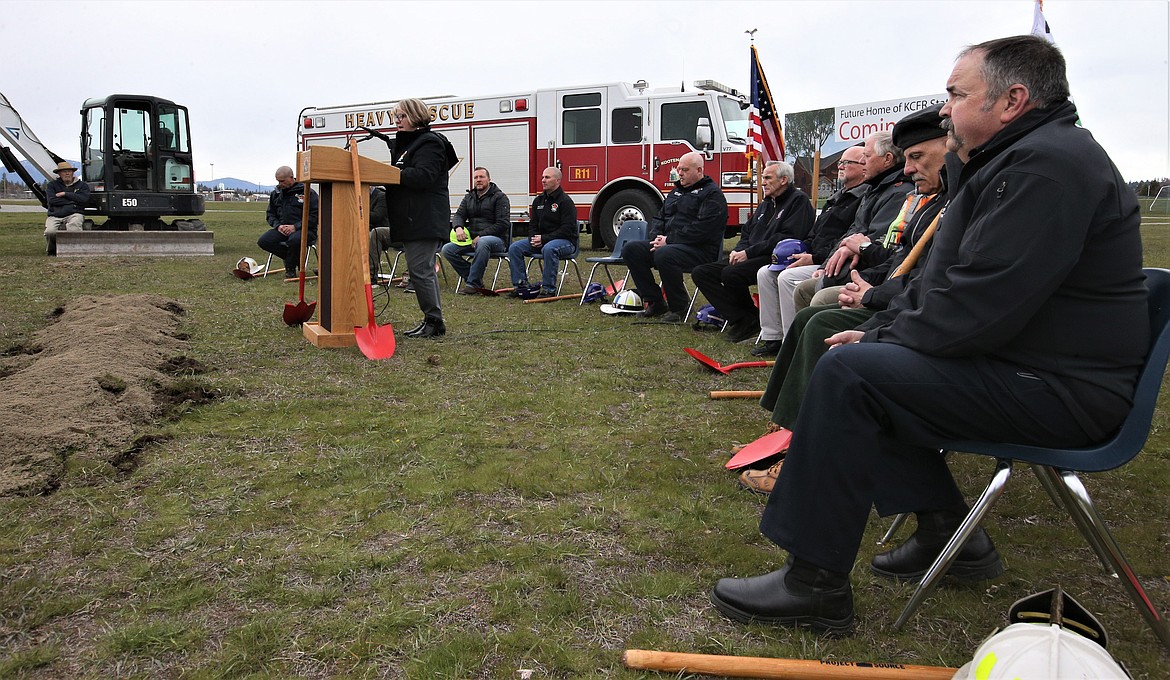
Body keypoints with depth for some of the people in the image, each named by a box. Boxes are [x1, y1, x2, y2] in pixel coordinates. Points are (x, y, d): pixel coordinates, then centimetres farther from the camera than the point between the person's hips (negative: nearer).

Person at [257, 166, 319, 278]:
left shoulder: (307, 192, -5)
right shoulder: (275, 194, 14)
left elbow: (315, 216, -10)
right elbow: (270, 214, 21)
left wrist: (296, 226, -17)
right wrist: (278, 226, -2)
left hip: (305, 229, -6)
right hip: (282, 229, 6)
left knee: (295, 239, -39)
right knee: (263, 241, -17)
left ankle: (290, 269, -11)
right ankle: (296, 259, -6)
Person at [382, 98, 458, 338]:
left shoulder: (430, 143, -8)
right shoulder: (402, 144, 23)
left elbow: (423, 176, -22)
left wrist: (394, 172, -18)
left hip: (426, 220, -10)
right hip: (411, 219, 10)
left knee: (420, 269, -11)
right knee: (421, 269, 12)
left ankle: (434, 320, -3)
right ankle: (432, 320, 18)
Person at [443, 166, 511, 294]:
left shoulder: (500, 197, -1)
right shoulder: (469, 197, 18)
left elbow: (503, 224, -10)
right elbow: (459, 215, 11)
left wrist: (481, 236, -17)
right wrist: (458, 227, -15)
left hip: (497, 239, -6)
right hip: (472, 239, 6)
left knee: (483, 243, -41)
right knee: (447, 249, -14)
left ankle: (473, 283, -33)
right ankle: (477, 281, -13)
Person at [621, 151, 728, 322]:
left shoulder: (712, 194, -6)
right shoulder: (677, 191, 22)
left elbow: (702, 229, -19)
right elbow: (659, 217, 24)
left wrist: (669, 241, -18)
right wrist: (656, 237, 1)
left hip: (699, 249, -9)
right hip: (668, 243, 9)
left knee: (664, 255, -37)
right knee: (630, 249, -7)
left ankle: (679, 307, -16)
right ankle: (655, 302, -3)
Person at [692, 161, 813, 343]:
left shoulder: (799, 200, -3)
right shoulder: (766, 204, 25)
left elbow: (788, 238, -16)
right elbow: (747, 233, 26)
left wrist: (748, 253, -17)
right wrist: (737, 250, 1)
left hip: (775, 259, -9)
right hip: (751, 259, 9)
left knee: (731, 273, -33)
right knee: (700, 273, -7)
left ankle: (751, 319, -9)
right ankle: (739, 319, -15)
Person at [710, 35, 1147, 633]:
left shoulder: (1046, 166, -19)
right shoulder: (1005, 162, 16)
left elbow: (976, 309, -27)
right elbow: (944, 280, 17)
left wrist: (878, 339, -12)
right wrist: (875, 331, 5)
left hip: (1059, 390, -11)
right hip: (1013, 355, 11)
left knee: (847, 372, -21)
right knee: (866, 359, 14)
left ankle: (815, 583, -15)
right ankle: (946, 530, 17)